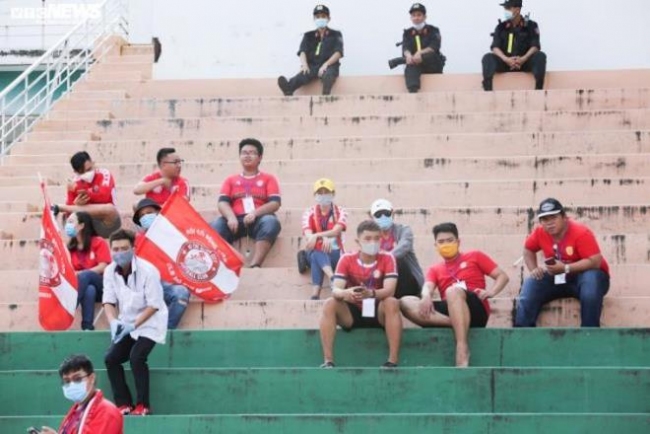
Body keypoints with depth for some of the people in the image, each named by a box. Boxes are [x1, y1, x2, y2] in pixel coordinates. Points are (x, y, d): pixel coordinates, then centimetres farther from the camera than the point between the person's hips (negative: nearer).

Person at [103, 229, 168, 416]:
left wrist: (133, 325, -26)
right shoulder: (110, 271, -5)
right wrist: (113, 321, -23)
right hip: (127, 324, 6)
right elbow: (109, 301, -3)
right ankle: (124, 404, 0)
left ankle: (142, 405, -12)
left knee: (136, 357, -25)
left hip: (149, 323, -6)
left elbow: (154, 305, -19)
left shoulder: (147, 271, -21)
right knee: (111, 358, -9)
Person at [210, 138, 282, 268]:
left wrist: (255, 213, -15)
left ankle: (255, 266, -49)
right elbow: (223, 202, 9)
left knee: (271, 222, -37)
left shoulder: (268, 178, 20)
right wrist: (231, 217, -15)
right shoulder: (231, 180, 25)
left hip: (259, 220, -1)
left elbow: (275, 203, 4)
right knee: (215, 226, -31)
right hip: (236, 220, 1)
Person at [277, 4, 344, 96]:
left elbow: (338, 53, 0)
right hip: (312, 66, 1)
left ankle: (326, 94, -75)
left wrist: (326, 64, -19)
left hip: (329, 66, -1)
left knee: (328, 75, -40)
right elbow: (302, 51, 5)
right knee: (303, 75, -35)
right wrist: (304, 64, -19)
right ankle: (288, 89, -69)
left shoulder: (335, 35, 14)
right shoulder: (309, 36, 21)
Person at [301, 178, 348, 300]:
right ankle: (333, 279, -63)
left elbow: (336, 231, -14)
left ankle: (316, 293, -53)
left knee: (317, 259, -35)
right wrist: (324, 238, -34)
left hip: (335, 253, 0)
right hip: (316, 252, 0)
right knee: (318, 251, -38)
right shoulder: (309, 213, 6)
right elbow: (308, 235, -12)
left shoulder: (340, 212, 5)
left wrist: (316, 236, -31)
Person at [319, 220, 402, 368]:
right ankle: (328, 360, -28)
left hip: (377, 312, -1)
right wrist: (345, 293, -42)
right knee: (330, 304, -25)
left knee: (392, 303, -32)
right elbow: (335, 289, -16)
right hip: (352, 313, 2)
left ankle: (393, 361, -33)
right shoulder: (346, 259, -6)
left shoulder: (387, 259, -8)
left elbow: (389, 290, -22)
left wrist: (371, 293, -44)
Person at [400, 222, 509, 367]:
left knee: (453, 290, -37)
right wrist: (426, 297, -22)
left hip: (476, 311, -3)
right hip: (448, 311, 3)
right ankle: (454, 323, -38)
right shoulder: (435, 269, 24)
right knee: (405, 303, -20)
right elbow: (427, 287, 3)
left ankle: (462, 348, -45)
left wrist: (490, 292, -9)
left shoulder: (475, 256, 18)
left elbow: (502, 276, 13)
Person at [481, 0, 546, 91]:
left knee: (540, 56, -30)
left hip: (524, 61, -1)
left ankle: (539, 89, -40)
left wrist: (523, 59, -25)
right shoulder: (501, 27, 8)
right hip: (506, 62, 1)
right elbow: (495, 47, -2)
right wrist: (506, 59, -23)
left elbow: (535, 46, -5)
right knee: (488, 57, -26)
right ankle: (488, 90, -45)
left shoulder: (530, 25, 4)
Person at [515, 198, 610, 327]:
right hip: (557, 278, 5)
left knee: (590, 284, -39)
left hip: (584, 274, -5)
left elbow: (595, 262, -29)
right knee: (531, 285, -18)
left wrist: (565, 268, -34)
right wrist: (534, 269, -7)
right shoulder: (540, 233, -7)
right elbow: (528, 250, 13)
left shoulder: (581, 233, -24)